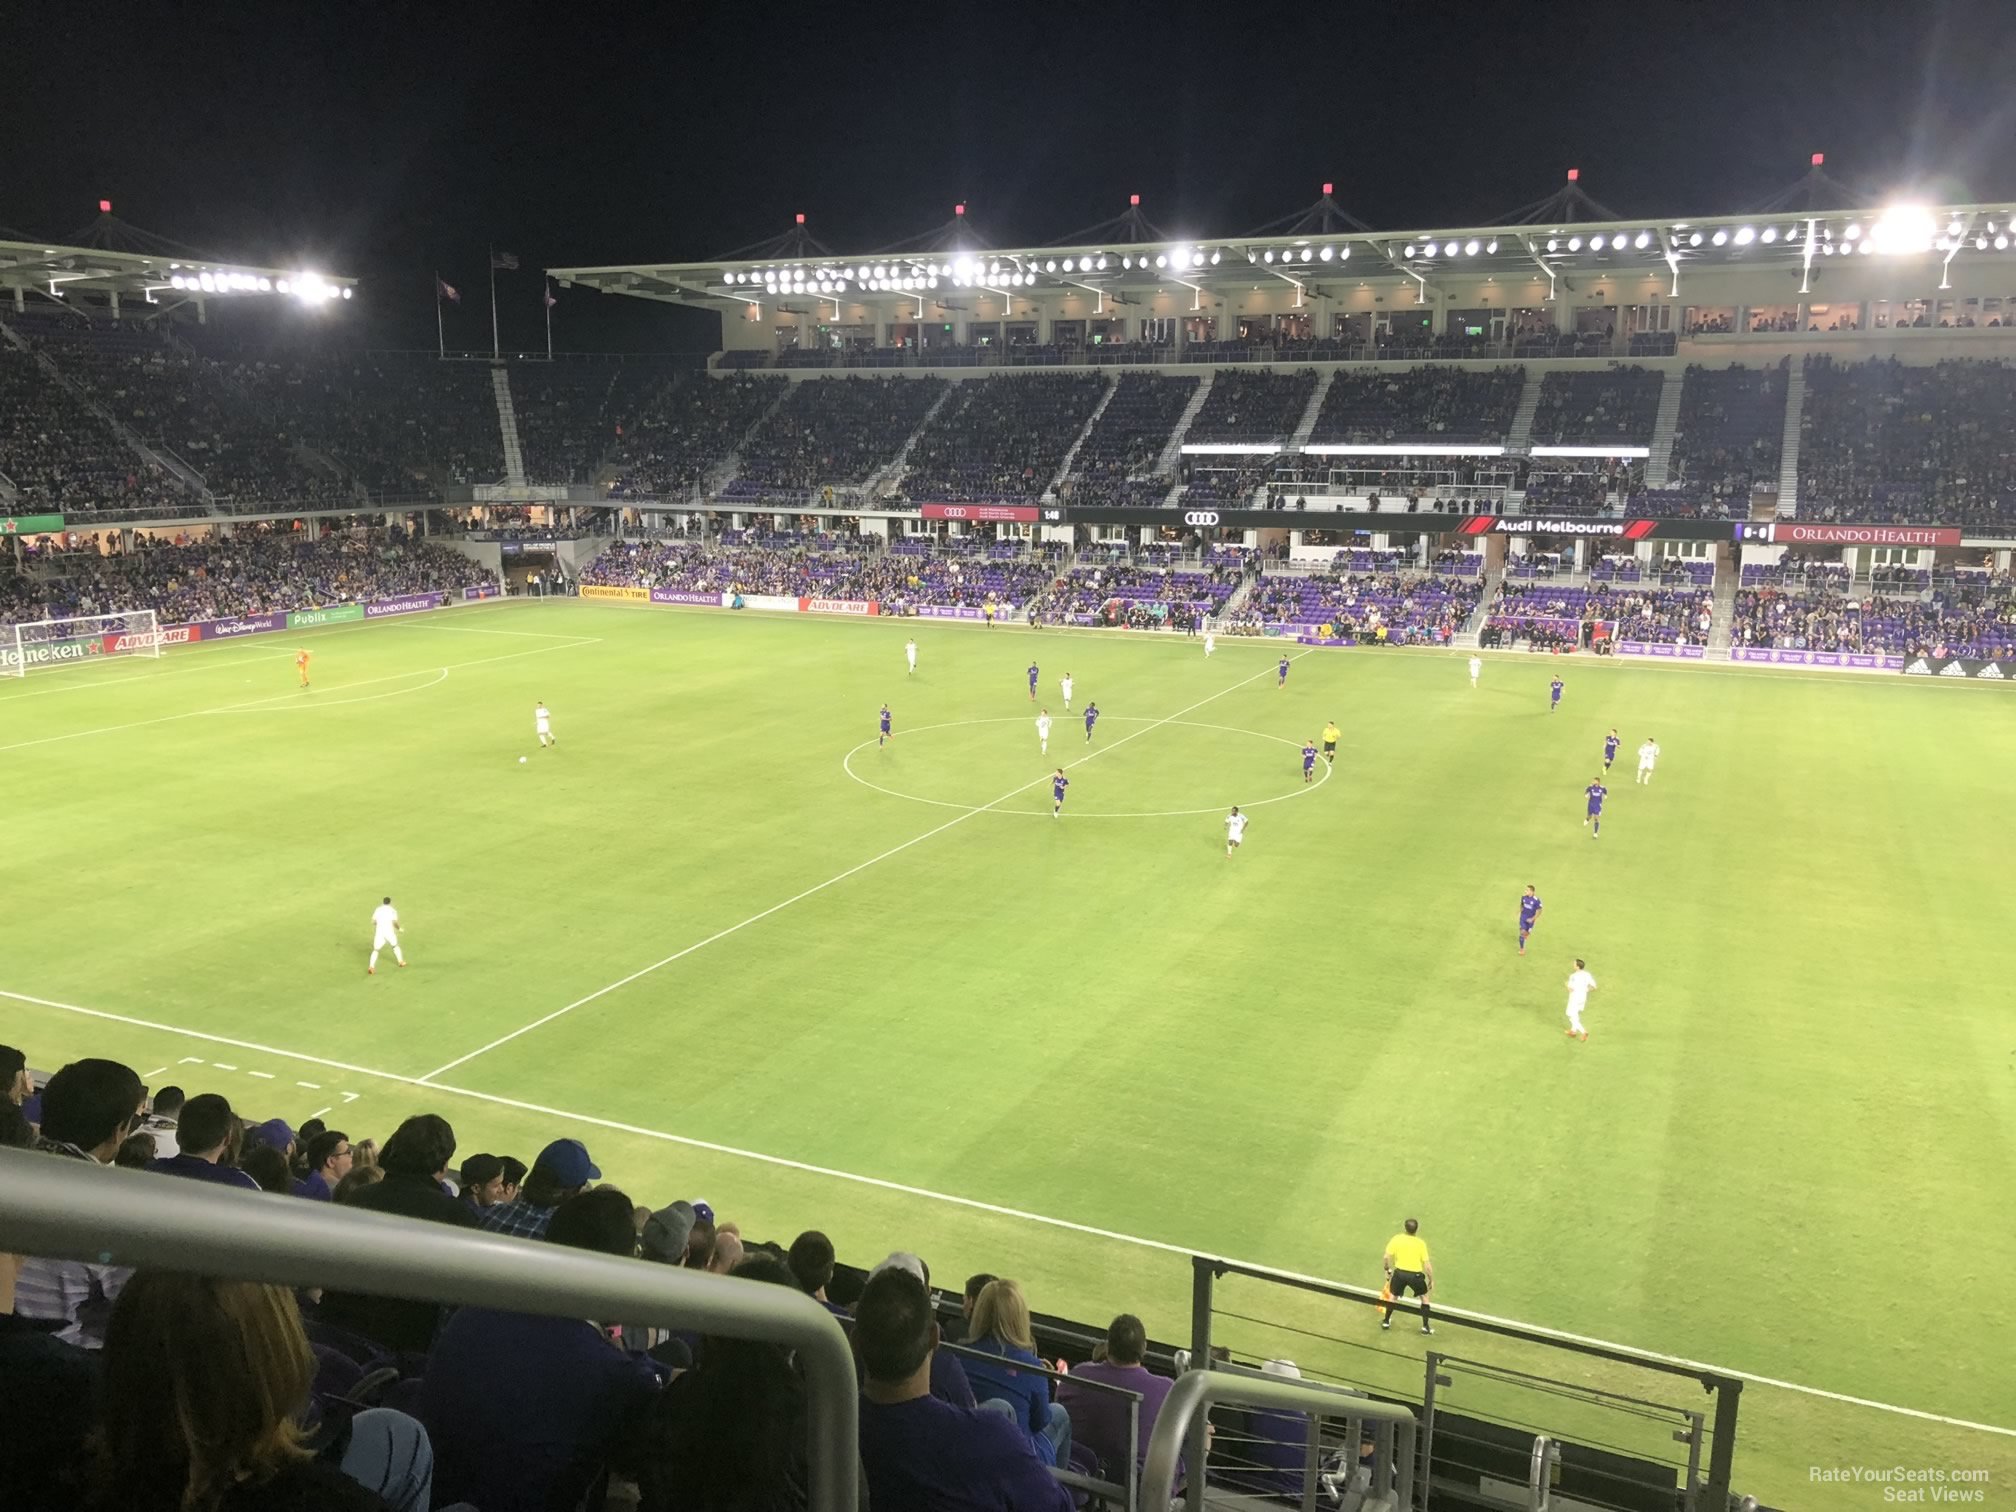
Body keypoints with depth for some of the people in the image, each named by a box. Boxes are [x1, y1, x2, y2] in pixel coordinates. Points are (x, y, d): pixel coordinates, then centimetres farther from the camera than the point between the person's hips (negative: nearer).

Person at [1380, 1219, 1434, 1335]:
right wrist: (1431, 1280, 4)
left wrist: (1387, 1270, 13)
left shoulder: (1396, 1239, -5)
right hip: (1415, 1274, -2)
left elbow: (1386, 1257, -4)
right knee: (1424, 1297, 23)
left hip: (1400, 1272, 2)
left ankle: (1386, 1322, 35)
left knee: (1393, 1296, 25)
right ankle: (1426, 1326, 23)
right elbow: (1427, 1265, -10)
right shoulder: (1421, 1243, -10)